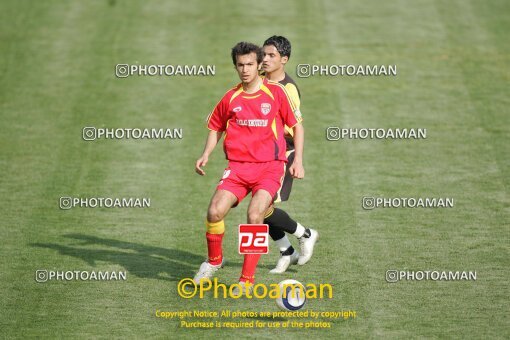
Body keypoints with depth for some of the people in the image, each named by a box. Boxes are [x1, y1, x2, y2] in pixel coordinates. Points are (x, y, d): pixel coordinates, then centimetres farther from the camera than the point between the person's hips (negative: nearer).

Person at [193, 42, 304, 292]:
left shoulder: (276, 92, 1)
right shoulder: (231, 98, 8)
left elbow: (297, 125, 9)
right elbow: (215, 127, 23)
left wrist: (298, 161, 1)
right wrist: (205, 156, 8)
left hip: (269, 167, -3)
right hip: (237, 166, 3)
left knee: (255, 215, -25)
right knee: (214, 212, -18)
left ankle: (247, 280, -12)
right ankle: (214, 260, 13)